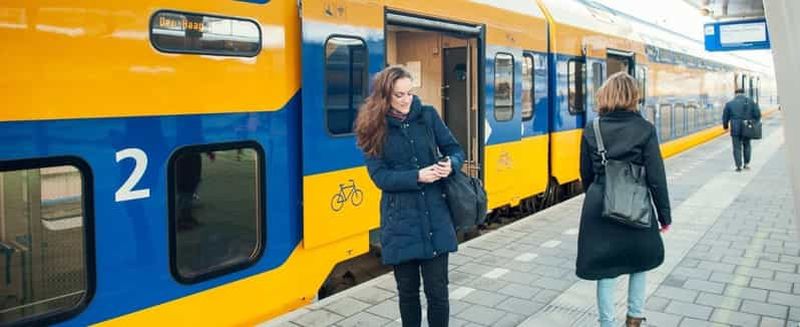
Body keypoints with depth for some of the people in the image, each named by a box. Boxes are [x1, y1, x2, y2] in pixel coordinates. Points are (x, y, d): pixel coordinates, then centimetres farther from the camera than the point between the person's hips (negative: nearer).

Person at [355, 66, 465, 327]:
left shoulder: (428, 115, 3)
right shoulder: (374, 128, -2)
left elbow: (454, 149, 9)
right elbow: (380, 176, -9)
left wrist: (450, 165, -14)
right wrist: (417, 176, -21)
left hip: (435, 219, 1)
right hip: (400, 222, -1)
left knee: (437, 291, 5)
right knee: (407, 291, 13)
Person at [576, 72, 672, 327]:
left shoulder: (591, 131, -3)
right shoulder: (644, 130, -9)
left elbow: (586, 174, 4)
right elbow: (656, 177, -9)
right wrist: (665, 215, 0)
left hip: (599, 208, 1)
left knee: (605, 268, 9)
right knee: (639, 260, 23)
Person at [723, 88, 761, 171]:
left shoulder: (729, 104, -2)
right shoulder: (750, 102, 2)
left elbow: (725, 117, 4)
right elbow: (757, 114, 1)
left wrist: (725, 126, 20)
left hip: (735, 129, -2)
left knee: (737, 148, 3)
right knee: (747, 146, 19)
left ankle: (738, 166, -2)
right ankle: (747, 164, 25)